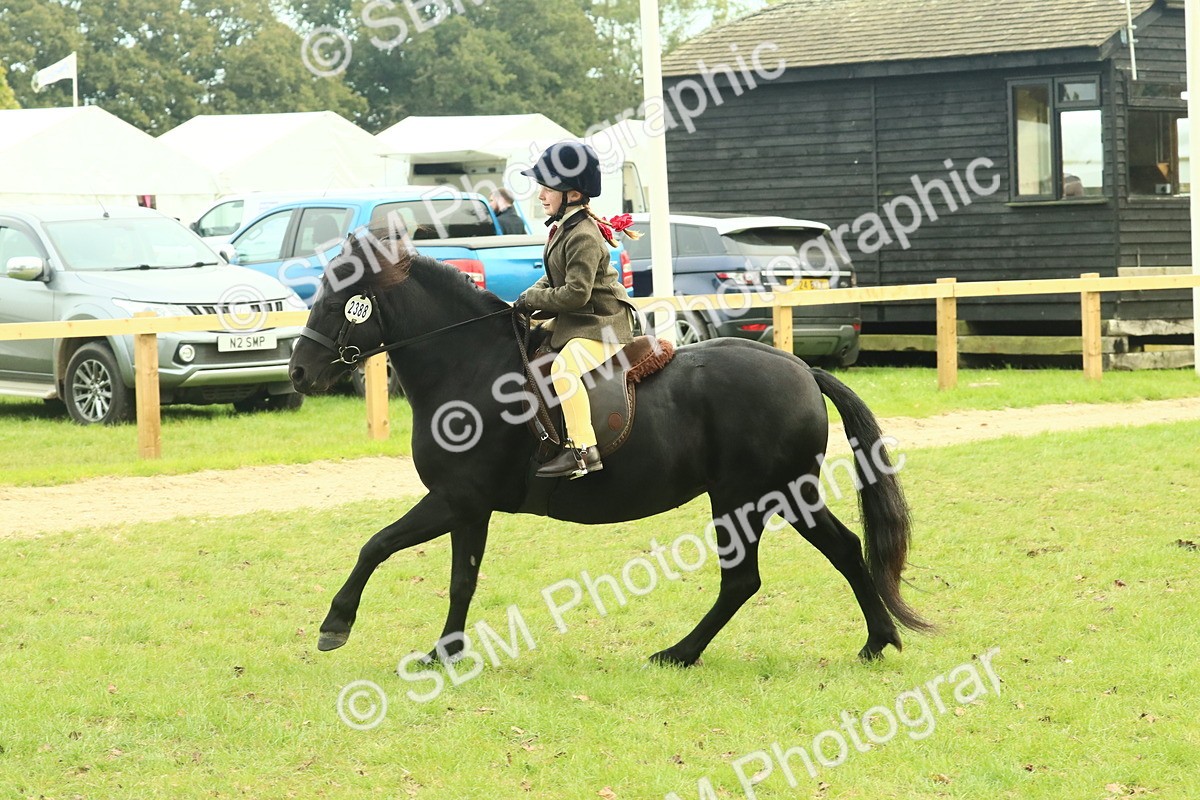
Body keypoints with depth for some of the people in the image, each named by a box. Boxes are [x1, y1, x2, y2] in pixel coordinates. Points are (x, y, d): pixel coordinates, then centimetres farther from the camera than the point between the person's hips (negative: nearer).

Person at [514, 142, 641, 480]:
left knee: (564, 367, -34)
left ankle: (582, 450, -39)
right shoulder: (563, 228, 11)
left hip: (602, 326, -11)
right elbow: (553, 278, 21)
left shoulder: (583, 237, -21)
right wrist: (532, 295, 2)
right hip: (574, 321, 11)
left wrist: (532, 299, -14)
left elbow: (575, 293, -26)